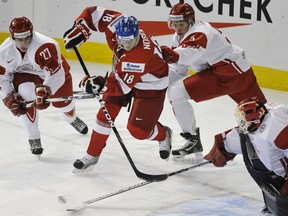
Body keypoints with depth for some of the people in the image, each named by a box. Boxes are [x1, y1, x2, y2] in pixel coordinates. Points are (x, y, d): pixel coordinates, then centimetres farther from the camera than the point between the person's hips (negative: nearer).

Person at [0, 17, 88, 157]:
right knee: (26, 92, -29)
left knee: (63, 103, 10)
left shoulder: (44, 45, -40)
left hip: (56, 72, -2)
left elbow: (55, 72, -44)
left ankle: (73, 119, 55)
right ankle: (33, 138, -11)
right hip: (25, 74, 2)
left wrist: (44, 91, -53)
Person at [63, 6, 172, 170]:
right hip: (123, 72, 6)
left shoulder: (142, 54, -41)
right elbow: (92, 13, -11)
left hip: (150, 85, -6)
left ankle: (163, 135, 25)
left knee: (138, 129, -8)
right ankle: (92, 155, 13)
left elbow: (123, 85, -36)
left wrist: (100, 84, -45)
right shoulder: (115, 23, -26)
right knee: (106, 112, 0)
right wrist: (78, 31, -18)